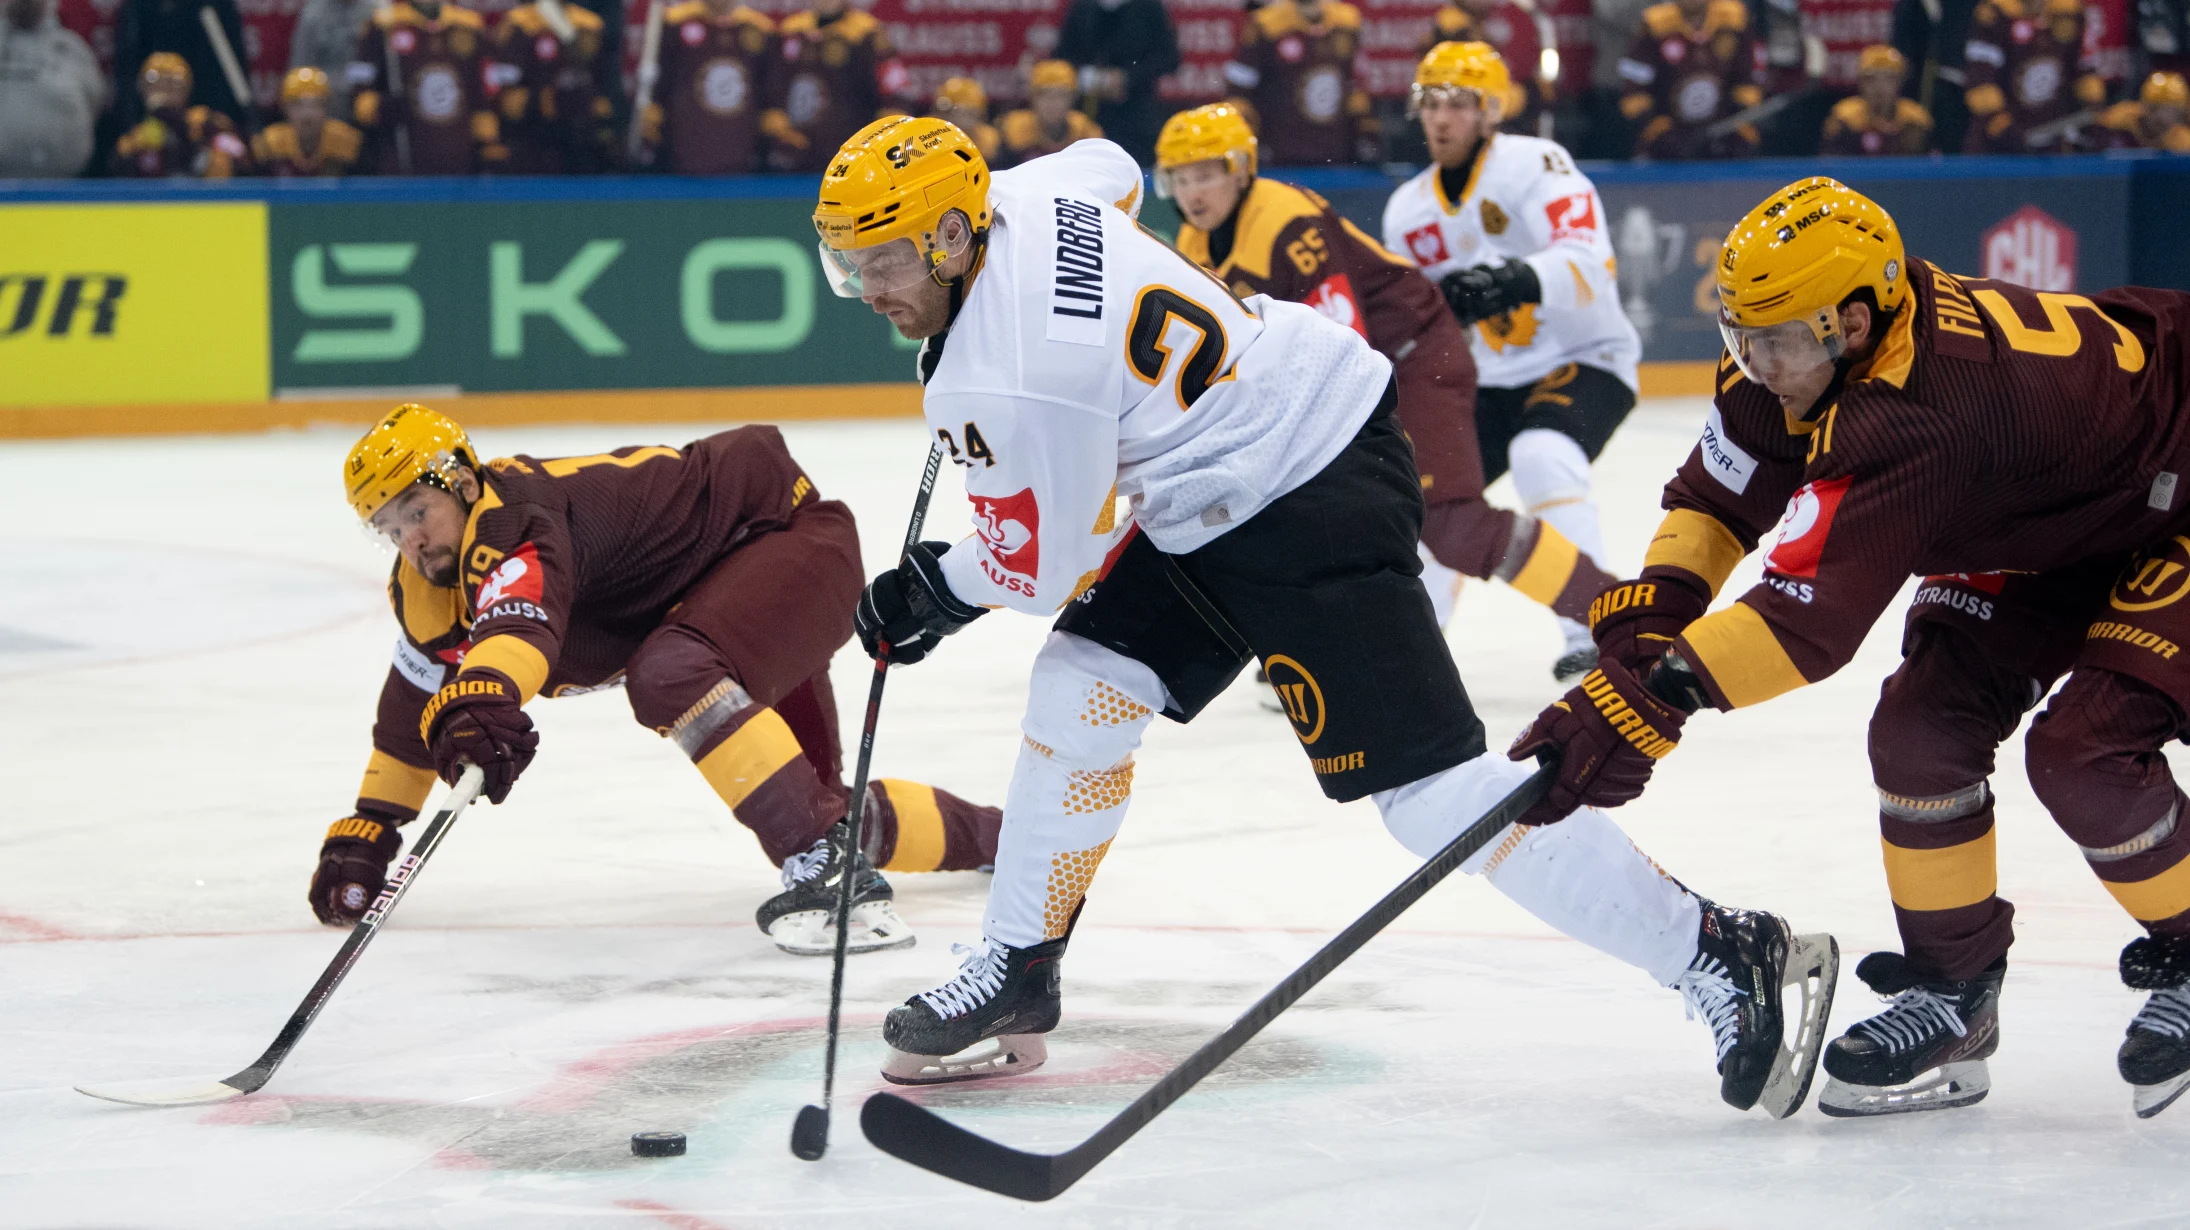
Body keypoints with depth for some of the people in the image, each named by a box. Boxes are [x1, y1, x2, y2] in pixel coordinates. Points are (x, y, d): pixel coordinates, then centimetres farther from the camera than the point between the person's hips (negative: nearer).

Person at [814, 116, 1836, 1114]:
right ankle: (1015, 977, 19)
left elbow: (1042, 566, -13)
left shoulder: (1008, 378, -25)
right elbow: (1109, 169, 24)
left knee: (1426, 786, -14)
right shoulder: (1017, 198, -1)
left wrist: (928, 595, 8)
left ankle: (1721, 957, -11)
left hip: (1316, 503, -11)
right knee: (1079, 690, 7)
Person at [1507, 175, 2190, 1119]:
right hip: (2041, 521, 9)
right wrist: (1645, 614, -18)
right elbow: (1716, 494, -2)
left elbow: (1812, 608, -44)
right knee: (1923, 725, -5)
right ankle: (1951, 994, 9)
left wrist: (1651, 695, -46)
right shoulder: (1790, 357, -15)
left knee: (2084, 752, -22)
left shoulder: (1921, 413, -41)